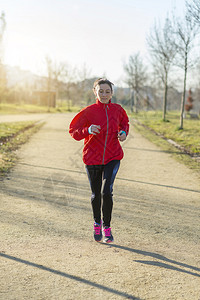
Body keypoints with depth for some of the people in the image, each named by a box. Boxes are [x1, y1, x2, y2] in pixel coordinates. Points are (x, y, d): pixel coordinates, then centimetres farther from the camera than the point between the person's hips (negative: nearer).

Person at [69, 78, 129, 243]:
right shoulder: (89, 111, -7)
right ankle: (97, 223, 37)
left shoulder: (118, 109, 1)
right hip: (93, 158, 0)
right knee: (96, 194, 11)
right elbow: (73, 131, -6)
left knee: (107, 191, -15)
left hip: (112, 157, 0)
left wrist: (124, 133, 0)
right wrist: (88, 130, -25)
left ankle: (107, 226, 5)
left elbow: (125, 123, 21)